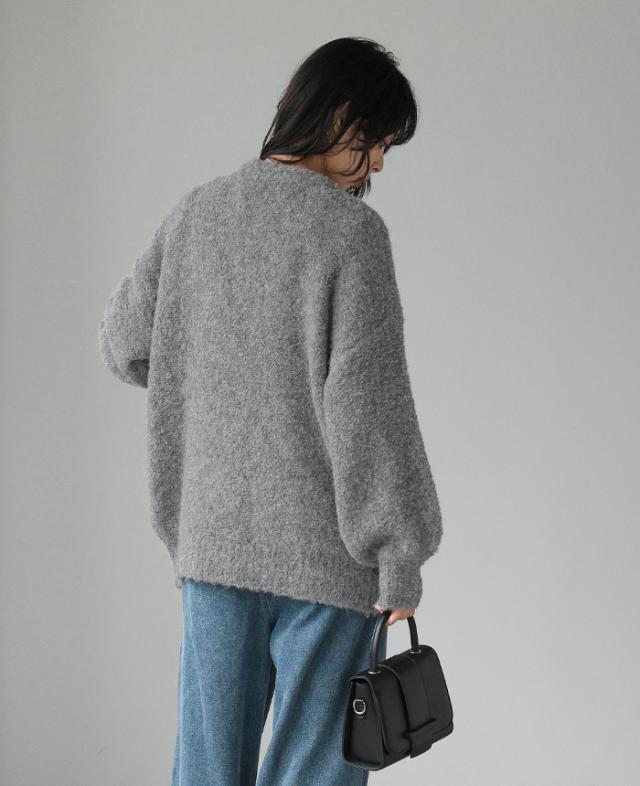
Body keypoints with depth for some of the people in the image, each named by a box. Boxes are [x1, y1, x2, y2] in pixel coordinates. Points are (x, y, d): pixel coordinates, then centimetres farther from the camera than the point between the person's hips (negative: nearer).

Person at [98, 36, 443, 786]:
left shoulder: (196, 212, 4)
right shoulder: (350, 230, -13)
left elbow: (126, 344, 13)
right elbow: (366, 404, -16)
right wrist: (401, 557, -9)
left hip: (212, 535, 5)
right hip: (324, 551, -5)